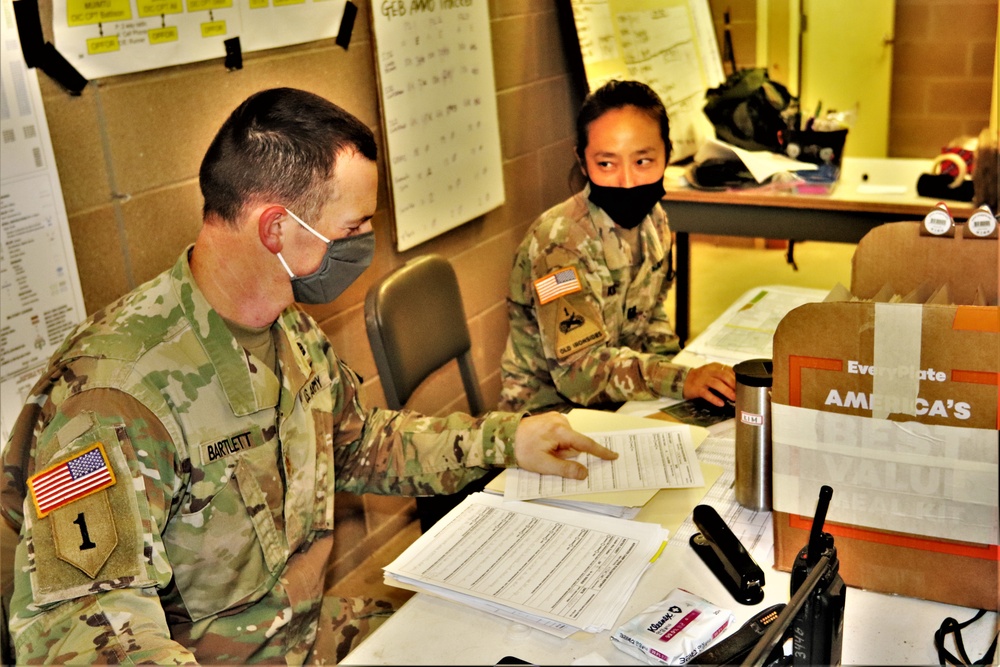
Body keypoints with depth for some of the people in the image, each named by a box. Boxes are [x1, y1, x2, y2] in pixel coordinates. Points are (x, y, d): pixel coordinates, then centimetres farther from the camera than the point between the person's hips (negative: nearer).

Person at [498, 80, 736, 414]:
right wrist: (680, 380, -35)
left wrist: (672, 362, -4)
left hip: (625, 401, 8)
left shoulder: (652, 219, 0)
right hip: (550, 409, -7)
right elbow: (580, 370, -28)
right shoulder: (558, 243, -25)